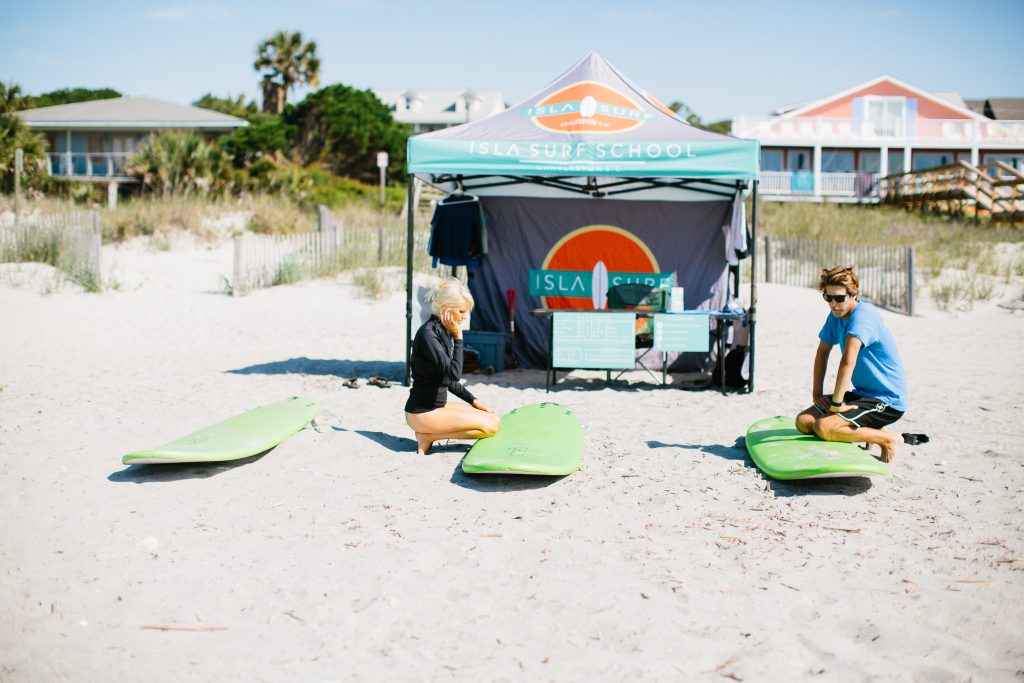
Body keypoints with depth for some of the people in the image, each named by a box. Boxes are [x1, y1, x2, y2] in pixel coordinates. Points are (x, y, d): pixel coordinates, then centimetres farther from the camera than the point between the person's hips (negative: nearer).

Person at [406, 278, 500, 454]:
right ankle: (429, 436, -6)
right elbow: (454, 374, -24)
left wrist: (473, 400, 14)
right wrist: (458, 338, -17)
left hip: (437, 406, 9)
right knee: (490, 426, -15)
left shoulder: (444, 332, 10)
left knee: (495, 419, 5)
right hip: (421, 412, -9)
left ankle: (429, 433, 4)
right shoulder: (428, 333, -18)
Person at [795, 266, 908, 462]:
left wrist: (836, 402, -30)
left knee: (823, 428, -25)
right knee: (803, 422, 0)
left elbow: (848, 361, -37)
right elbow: (822, 352, 17)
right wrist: (816, 392, 8)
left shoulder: (863, 315, -24)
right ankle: (868, 431, 9)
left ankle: (887, 439, -7)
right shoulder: (836, 315, 4)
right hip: (861, 393, 9)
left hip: (887, 401, -9)